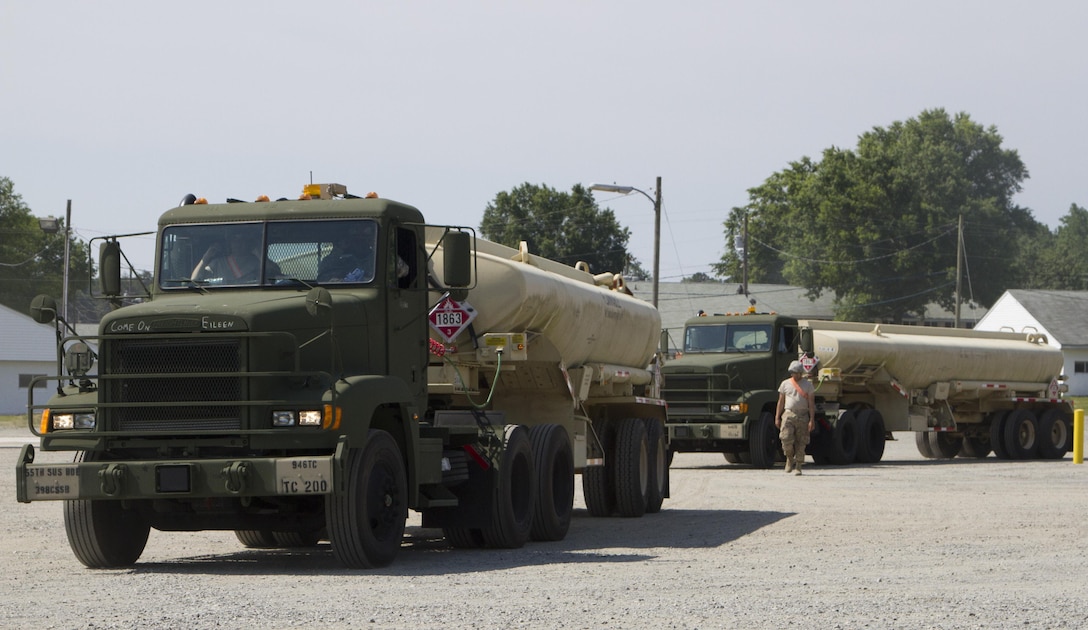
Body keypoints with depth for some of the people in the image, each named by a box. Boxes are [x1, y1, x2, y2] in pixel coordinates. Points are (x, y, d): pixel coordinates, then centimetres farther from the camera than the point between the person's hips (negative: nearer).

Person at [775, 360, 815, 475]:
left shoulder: (808, 385, 7)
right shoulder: (785, 384, 10)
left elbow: (811, 404, 3)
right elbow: (781, 402, 13)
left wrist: (812, 420, -6)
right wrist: (777, 417, 6)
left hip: (803, 416, 0)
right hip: (788, 414, 0)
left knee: (801, 442, -1)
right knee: (786, 438, -16)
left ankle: (797, 467, 5)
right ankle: (790, 458, 9)